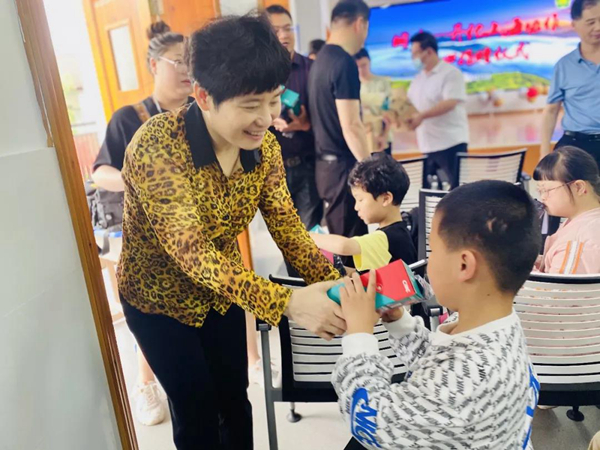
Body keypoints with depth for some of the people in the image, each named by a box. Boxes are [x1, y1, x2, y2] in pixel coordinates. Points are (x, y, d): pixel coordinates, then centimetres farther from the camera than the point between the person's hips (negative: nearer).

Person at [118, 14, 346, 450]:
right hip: (159, 299, -4)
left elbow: (286, 225, -12)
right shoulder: (156, 146, -31)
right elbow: (191, 252, -37)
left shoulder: (264, 146, -13)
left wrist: (334, 284, -28)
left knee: (236, 401, 17)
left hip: (222, 292, 5)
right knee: (197, 414, 10)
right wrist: (287, 302, -45)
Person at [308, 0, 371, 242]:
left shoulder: (320, 60, 12)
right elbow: (350, 126, -20)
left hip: (325, 164, 9)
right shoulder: (344, 63, -16)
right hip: (342, 166, -9)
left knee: (340, 241, 17)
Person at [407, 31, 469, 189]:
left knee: (457, 188, -4)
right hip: (427, 145, 7)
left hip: (451, 142, -7)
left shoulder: (451, 73, -7)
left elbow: (450, 103, -19)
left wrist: (422, 116, -27)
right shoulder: (418, 79, 17)